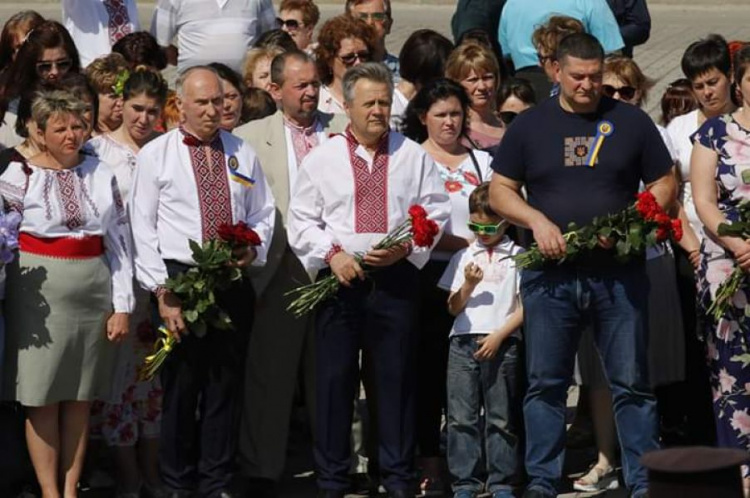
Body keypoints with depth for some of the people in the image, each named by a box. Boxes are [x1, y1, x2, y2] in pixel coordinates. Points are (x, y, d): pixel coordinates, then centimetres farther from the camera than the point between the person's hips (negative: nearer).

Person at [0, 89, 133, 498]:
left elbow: (119, 242, 7)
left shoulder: (101, 175, 7)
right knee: (42, 397, -2)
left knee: (80, 397, 7)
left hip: (94, 292, 3)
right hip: (41, 292, -3)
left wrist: (122, 306, 2)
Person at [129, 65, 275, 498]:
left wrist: (253, 248, -7)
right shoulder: (155, 155, 1)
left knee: (226, 385, 6)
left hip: (233, 283, 3)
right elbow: (142, 229, -3)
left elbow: (263, 214, 16)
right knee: (180, 386, 1)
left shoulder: (242, 153, 12)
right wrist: (162, 291, -11)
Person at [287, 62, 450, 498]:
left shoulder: (414, 157, 9)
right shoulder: (322, 159, 7)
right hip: (339, 280, 0)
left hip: (397, 278, 0)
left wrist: (405, 246, -10)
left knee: (397, 378, 3)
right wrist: (332, 254, -10)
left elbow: (436, 213, 5)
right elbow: (301, 221, 5)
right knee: (335, 380, 1)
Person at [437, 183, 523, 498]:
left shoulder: (517, 257, 4)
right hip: (463, 341, 3)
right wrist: (468, 286, -7)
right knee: (462, 416, 0)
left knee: (501, 418, 2)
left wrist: (499, 335, -9)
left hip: (503, 343, -2)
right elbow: (454, 308, 11)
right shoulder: (464, 258, 13)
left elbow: (525, 307, 0)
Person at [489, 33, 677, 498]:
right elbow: (500, 190, 9)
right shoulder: (530, 125, 7)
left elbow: (665, 185, 7)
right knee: (546, 384, 4)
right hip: (550, 276, 1)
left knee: (632, 383, 1)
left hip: (619, 274, -1)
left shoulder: (631, 122, 5)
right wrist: (536, 219, -10)